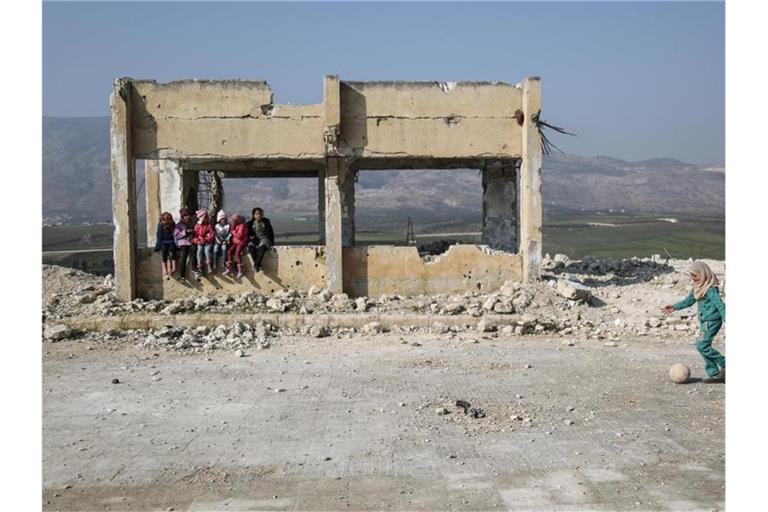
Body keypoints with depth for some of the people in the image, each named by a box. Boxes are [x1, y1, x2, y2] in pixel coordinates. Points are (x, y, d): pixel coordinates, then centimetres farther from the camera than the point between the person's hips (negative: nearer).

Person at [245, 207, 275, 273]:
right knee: (251, 246, -36)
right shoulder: (250, 223, 12)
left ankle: (256, 265, -43)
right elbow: (247, 233, 17)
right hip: (255, 240, 1)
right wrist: (250, 237, -5)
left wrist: (272, 242, 6)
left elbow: (271, 232, 15)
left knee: (262, 246, -39)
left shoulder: (266, 221, 13)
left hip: (264, 239, -1)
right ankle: (259, 265, -37)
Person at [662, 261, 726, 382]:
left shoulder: (711, 288, -17)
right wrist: (675, 307, 19)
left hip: (712, 321, -10)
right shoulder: (697, 287, 12)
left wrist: (725, 319, -32)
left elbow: (719, 304, -24)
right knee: (704, 346, 8)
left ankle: (724, 363, -2)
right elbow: (689, 300, 23)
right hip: (705, 321, 10)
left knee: (702, 345, -14)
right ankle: (714, 373, 14)